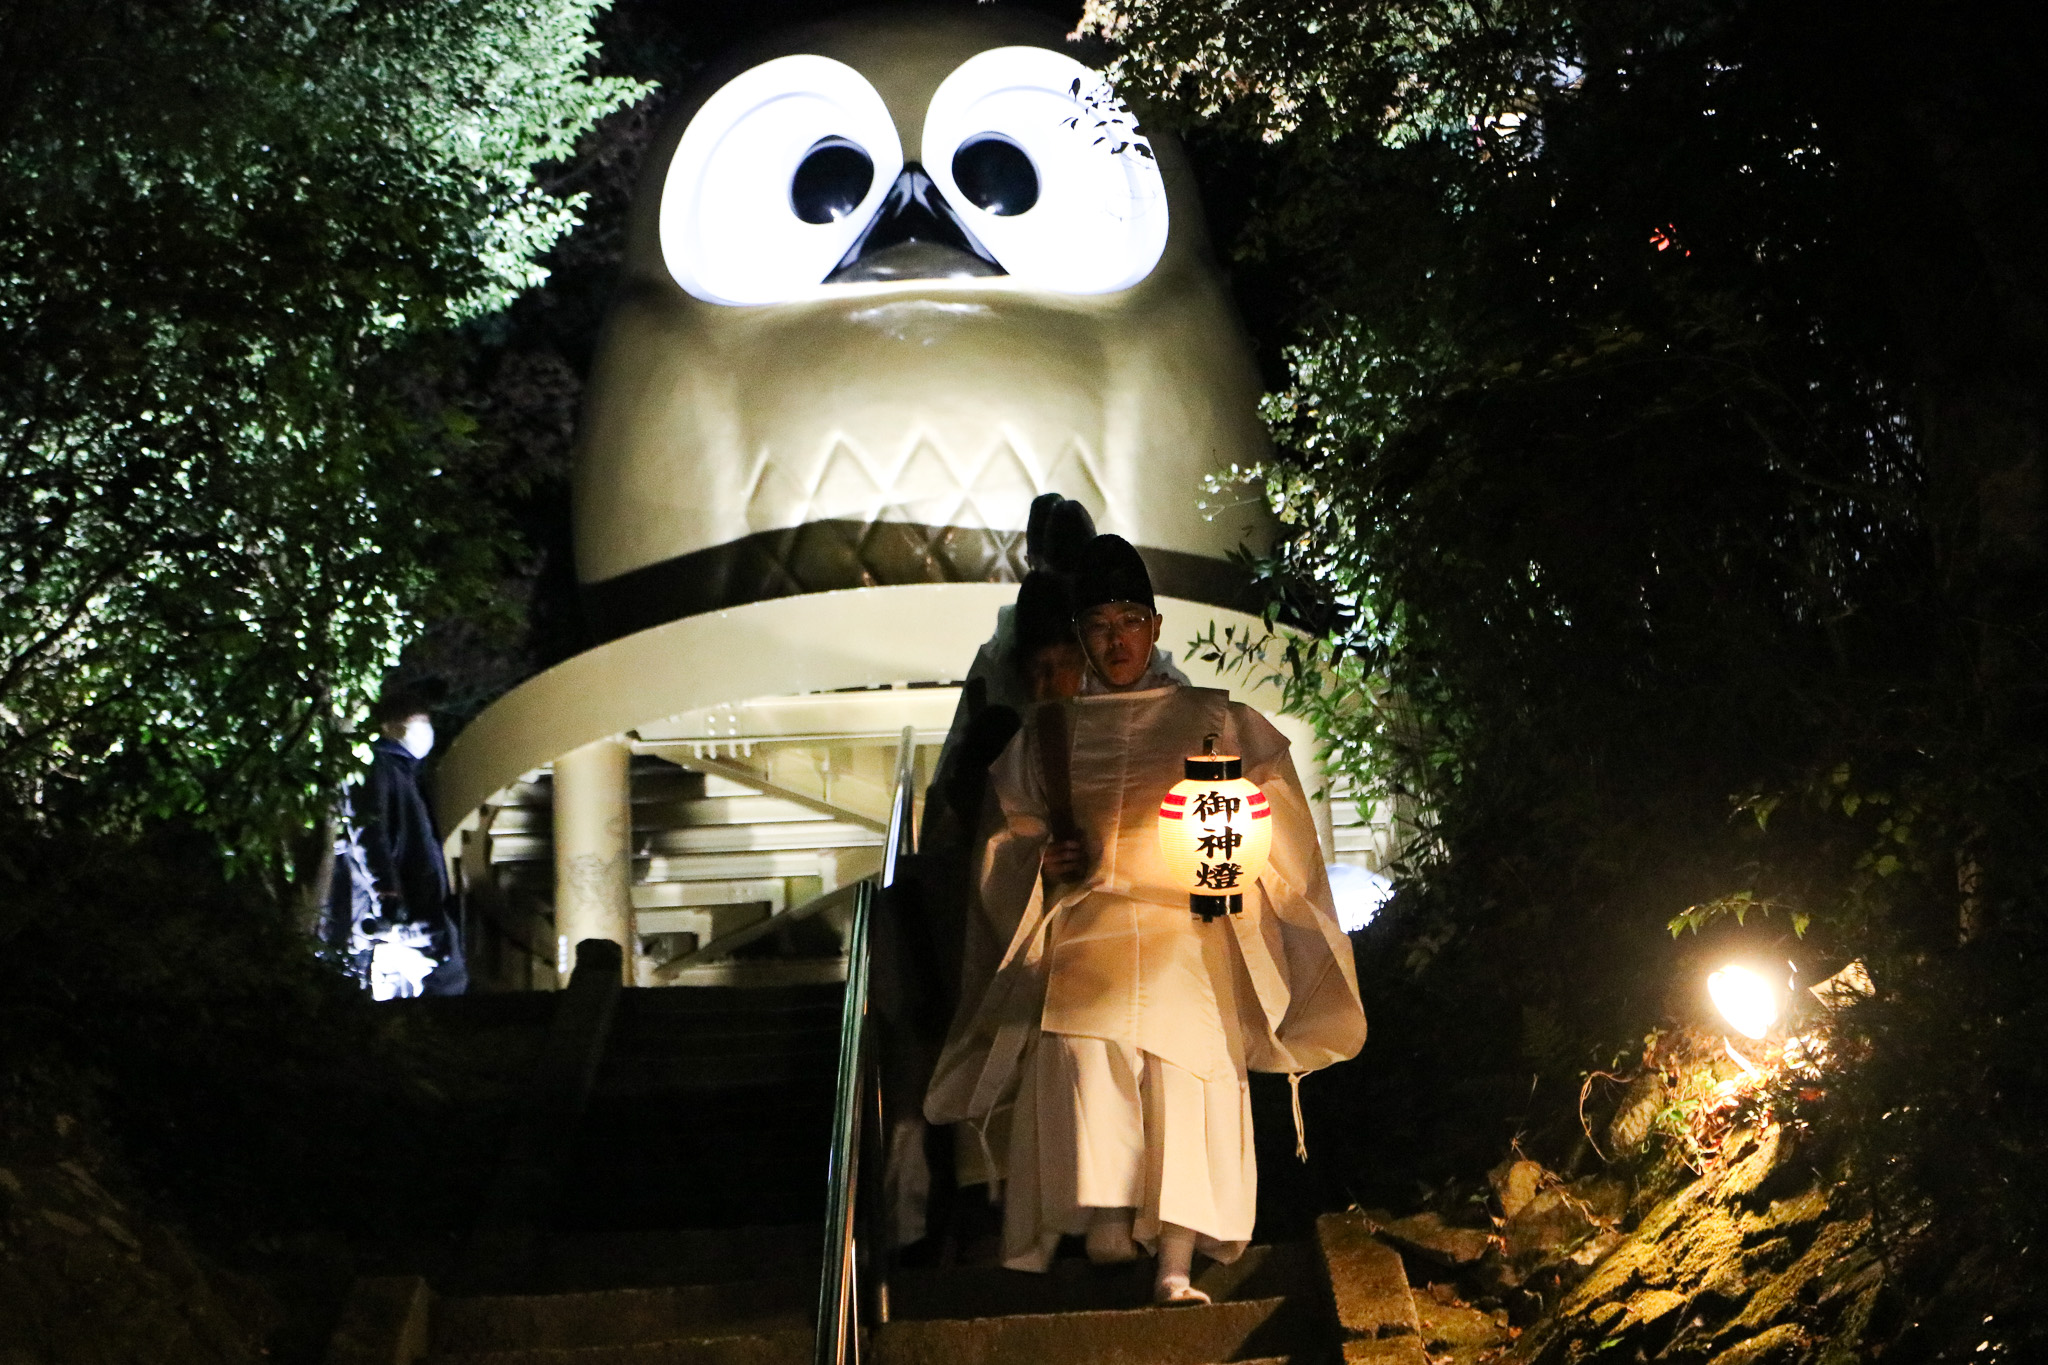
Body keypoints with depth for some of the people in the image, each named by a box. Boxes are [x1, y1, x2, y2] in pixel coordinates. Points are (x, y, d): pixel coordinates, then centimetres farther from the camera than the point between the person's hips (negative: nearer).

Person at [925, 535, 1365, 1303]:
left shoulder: (1213, 721, 13)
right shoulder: (1047, 735, 18)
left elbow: (1271, 829, 12)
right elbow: (1008, 841, 21)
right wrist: (1046, 860, 0)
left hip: (1189, 931, -1)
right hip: (1084, 930, 1)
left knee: (1185, 1081, -17)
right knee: (1083, 1045, -27)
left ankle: (1175, 1268, -18)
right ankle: (1103, 1221, -27)